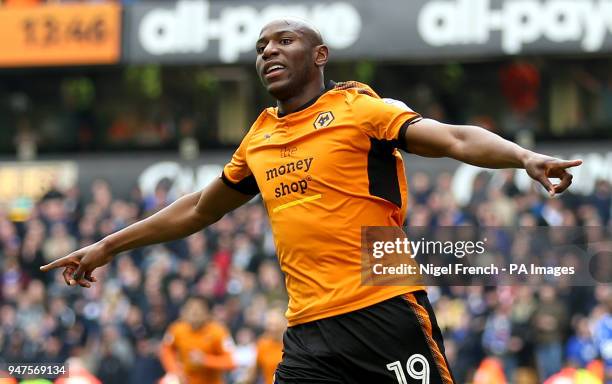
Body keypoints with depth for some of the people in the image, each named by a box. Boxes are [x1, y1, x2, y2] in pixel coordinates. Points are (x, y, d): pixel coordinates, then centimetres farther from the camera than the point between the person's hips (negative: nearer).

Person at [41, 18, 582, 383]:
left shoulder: (357, 109, 1)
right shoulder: (258, 141, 18)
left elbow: (454, 138, -13)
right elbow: (200, 210, 34)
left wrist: (524, 157, -32)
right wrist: (107, 248, 39)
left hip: (386, 312, -5)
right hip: (309, 332, 5)